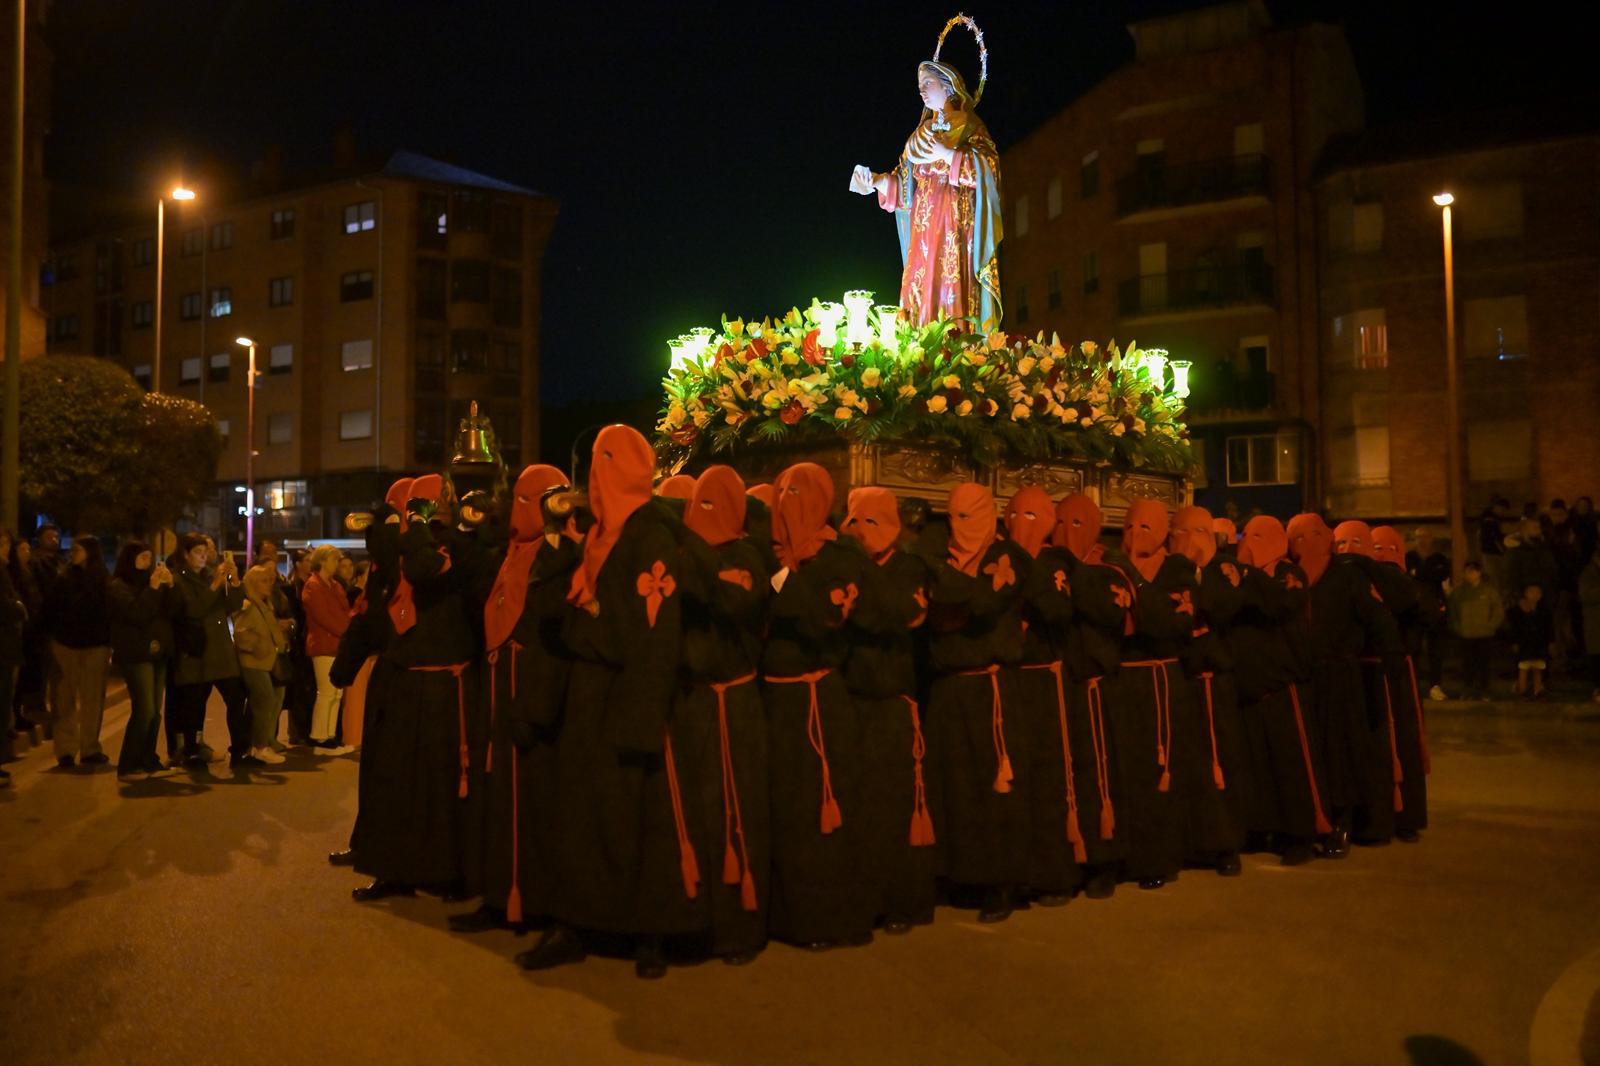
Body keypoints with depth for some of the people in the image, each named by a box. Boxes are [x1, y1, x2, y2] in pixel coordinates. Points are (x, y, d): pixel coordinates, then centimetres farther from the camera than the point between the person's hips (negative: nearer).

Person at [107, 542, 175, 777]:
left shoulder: (151, 582, 16)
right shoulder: (118, 587, -3)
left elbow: (171, 612, 6)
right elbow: (137, 614, -18)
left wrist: (169, 586, -6)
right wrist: (153, 588, -17)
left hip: (158, 653, 7)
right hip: (136, 654, -7)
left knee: (155, 712, 6)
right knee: (144, 710, -14)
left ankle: (148, 760, 13)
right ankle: (127, 765, -9)